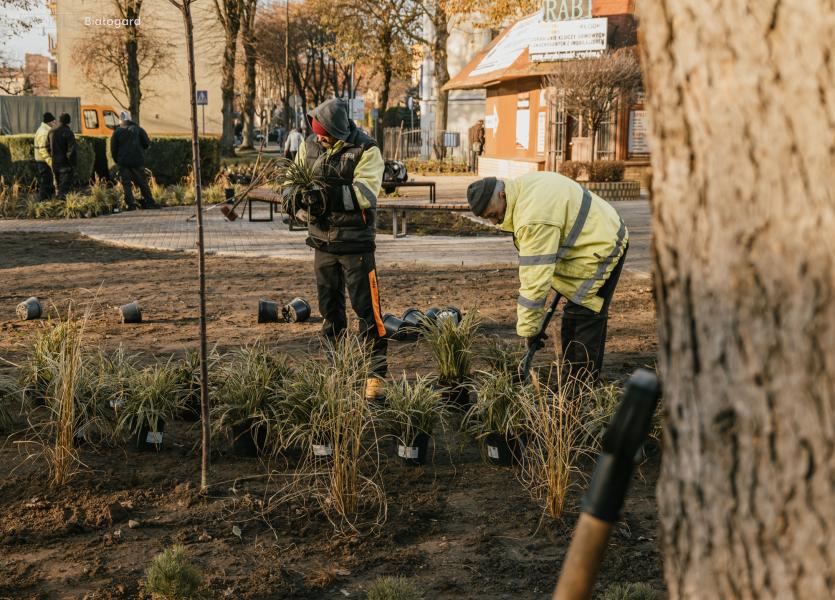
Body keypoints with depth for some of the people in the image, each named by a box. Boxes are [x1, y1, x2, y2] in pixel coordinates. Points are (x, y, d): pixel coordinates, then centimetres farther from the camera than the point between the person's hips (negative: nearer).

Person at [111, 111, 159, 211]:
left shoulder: (117, 132, 2)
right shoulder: (138, 129, 3)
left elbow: (113, 150, 2)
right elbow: (147, 144, 4)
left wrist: (117, 161, 15)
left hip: (123, 162, -1)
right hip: (137, 161, 1)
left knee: (126, 184, 2)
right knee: (143, 183, 8)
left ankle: (131, 204, -6)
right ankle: (149, 202, 6)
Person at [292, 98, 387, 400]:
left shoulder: (366, 151, -13)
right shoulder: (310, 146, 4)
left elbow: (366, 194, -23)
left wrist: (329, 193, -33)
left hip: (355, 242, -6)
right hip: (322, 240, 6)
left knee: (366, 306, -5)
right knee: (329, 307, 15)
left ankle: (377, 372, 2)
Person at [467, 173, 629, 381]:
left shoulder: (534, 219, -32)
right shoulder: (523, 185, -1)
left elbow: (535, 277, -30)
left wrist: (528, 329, -22)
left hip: (601, 247, -11)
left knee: (584, 319, -11)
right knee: (573, 316, 16)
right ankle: (572, 376, 25)